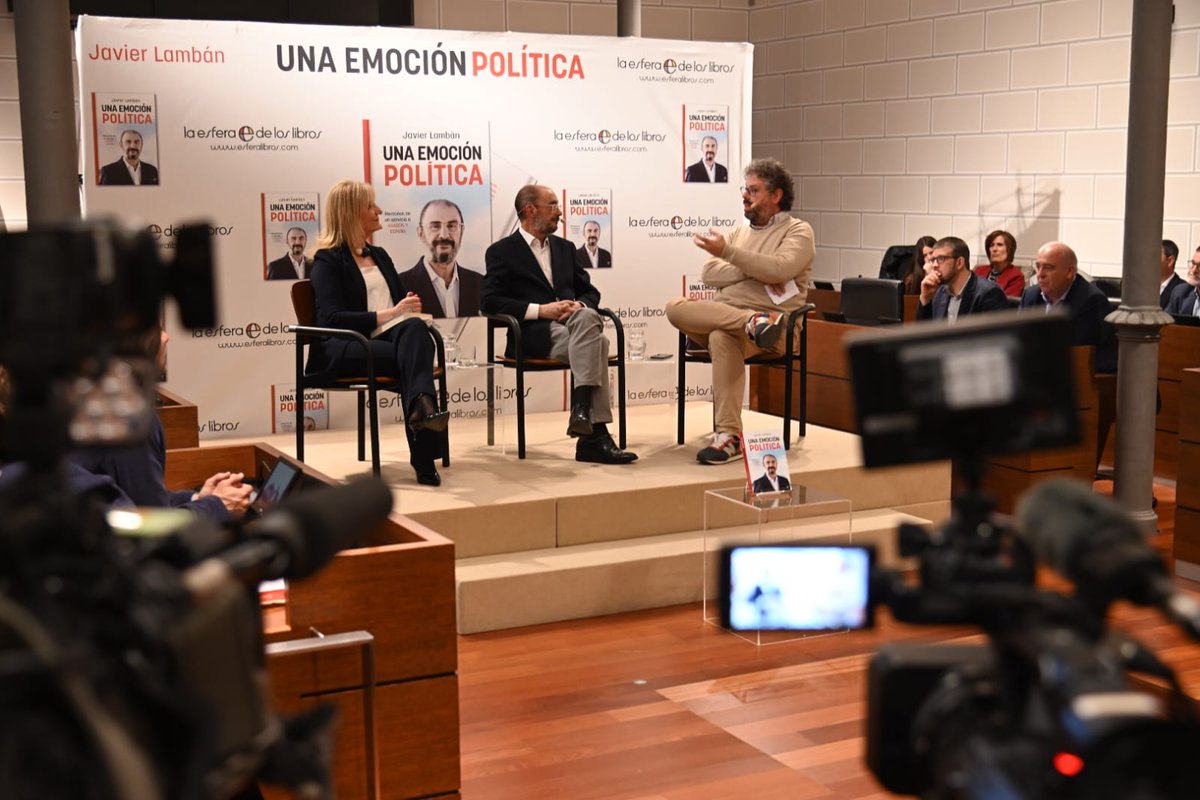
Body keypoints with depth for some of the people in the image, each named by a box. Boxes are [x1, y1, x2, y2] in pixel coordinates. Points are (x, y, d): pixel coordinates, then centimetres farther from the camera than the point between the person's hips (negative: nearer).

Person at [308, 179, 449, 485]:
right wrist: (387, 315, -20)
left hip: (385, 337, 5)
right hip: (341, 349, -5)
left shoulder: (380, 255, 27)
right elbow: (332, 319, -10)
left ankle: (422, 406, -57)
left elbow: (402, 304, 27)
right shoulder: (328, 261, 4)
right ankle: (423, 456, -45)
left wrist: (409, 309, 0)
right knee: (412, 357, -34)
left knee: (415, 328, -33)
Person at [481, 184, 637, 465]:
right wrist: (540, 310, -15)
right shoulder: (502, 251, 8)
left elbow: (590, 292, 23)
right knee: (596, 344, -33)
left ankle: (582, 409, -40)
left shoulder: (565, 248, 26)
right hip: (534, 334, -4)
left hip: (571, 323, 4)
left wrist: (580, 305, -3)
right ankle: (594, 434, -37)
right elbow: (490, 302, -4)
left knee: (587, 316, -35)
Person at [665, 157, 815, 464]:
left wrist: (727, 252, -15)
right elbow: (708, 274, 9)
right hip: (723, 314, 6)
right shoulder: (740, 231, 26)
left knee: (722, 337, -39)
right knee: (676, 307, -24)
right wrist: (756, 273, -7)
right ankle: (754, 323, -36)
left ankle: (729, 435, -40)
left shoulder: (798, 231, 8)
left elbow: (780, 269, -14)